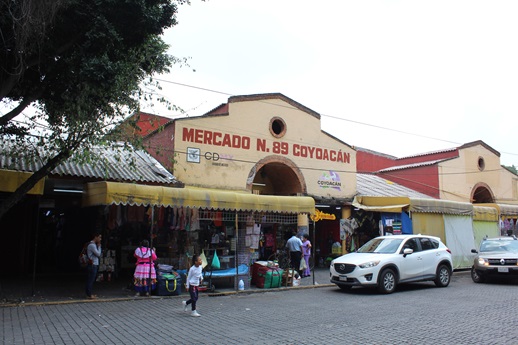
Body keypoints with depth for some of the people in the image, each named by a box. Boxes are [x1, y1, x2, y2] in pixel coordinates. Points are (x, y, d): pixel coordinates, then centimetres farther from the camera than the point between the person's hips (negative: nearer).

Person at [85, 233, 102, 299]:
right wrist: (99, 246, -7)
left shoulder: (94, 244, 17)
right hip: (92, 265, -10)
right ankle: (89, 295, -1)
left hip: (95, 265, 10)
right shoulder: (92, 245, -15)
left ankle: (89, 293, 20)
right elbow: (98, 254, -16)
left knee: (91, 280, 14)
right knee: (90, 280, -5)